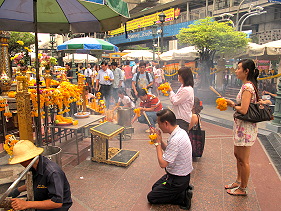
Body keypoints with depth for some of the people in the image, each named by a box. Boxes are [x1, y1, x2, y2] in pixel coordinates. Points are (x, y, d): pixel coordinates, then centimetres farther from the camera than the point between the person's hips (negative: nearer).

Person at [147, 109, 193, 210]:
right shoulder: (180, 131, -3)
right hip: (183, 175, 9)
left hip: (178, 180, -9)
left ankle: (183, 196, 0)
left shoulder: (175, 140, -33)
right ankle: (184, 189, 15)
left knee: (151, 197, 3)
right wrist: (160, 140, -5)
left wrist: (157, 143, -19)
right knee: (155, 187, 25)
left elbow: (163, 163, -27)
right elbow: (169, 150, 10)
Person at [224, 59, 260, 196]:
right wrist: (233, 104, 5)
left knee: (243, 159, 4)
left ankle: (243, 189, 21)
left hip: (245, 127, -10)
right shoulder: (248, 85, 11)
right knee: (237, 154, 22)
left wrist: (232, 105, -10)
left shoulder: (247, 87, -20)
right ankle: (238, 181, 39)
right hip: (241, 126, 10)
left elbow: (243, 110, -26)